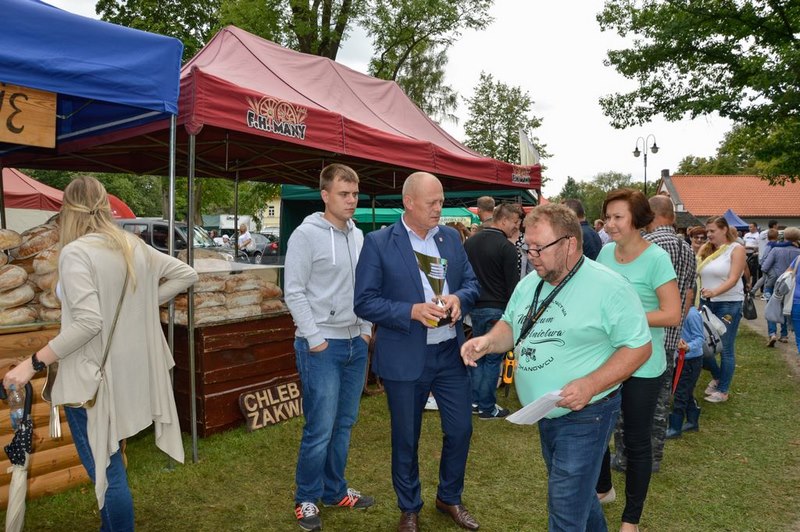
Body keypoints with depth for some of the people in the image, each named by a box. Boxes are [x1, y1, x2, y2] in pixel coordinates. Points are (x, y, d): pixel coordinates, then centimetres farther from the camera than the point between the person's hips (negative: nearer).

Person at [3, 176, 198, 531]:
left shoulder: (76, 252, -16)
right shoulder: (134, 247, 5)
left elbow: (88, 322, -24)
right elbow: (186, 275, 11)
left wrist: (34, 363, -17)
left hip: (92, 378, -8)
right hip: (129, 372, 8)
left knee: (105, 471, 3)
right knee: (107, 466, 24)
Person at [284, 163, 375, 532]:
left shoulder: (358, 235, 10)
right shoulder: (306, 234, -10)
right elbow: (294, 293, -12)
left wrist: (366, 330, 9)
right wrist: (315, 339, -13)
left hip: (356, 344, 7)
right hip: (321, 346, -6)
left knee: (344, 424, 14)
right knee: (320, 428, -2)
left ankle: (334, 491, 30)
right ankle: (306, 499, 19)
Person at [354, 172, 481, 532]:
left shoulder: (451, 238, 5)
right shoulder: (378, 243, -10)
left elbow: (471, 281, 10)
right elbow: (364, 302, -11)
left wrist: (459, 298, -12)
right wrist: (411, 311, -23)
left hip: (451, 353, 4)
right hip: (405, 359, -4)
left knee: (460, 430, 14)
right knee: (405, 439, 12)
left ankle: (449, 498, 40)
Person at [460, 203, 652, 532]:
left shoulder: (609, 287, -17)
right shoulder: (529, 284, 4)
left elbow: (638, 347, -16)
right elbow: (510, 326, 16)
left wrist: (590, 385, -28)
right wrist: (487, 341, -7)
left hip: (585, 415, -7)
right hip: (544, 414, 7)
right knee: (576, 490, 25)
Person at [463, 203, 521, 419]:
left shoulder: (470, 242, 7)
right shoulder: (507, 248, -14)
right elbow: (513, 286, -14)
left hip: (475, 308, 6)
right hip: (497, 309, -6)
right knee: (493, 359, 3)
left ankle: (474, 400, 23)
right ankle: (487, 408, 12)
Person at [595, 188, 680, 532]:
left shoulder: (656, 258, -16)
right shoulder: (606, 252, 1)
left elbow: (673, 315, -19)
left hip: (642, 366, -5)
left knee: (636, 441, 9)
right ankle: (602, 487, 44)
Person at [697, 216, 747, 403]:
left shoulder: (736, 249, -5)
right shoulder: (706, 249, 7)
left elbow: (733, 279, -16)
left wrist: (714, 292, -30)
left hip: (729, 304, -4)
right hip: (706, 302, 4)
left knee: (725, 348, 3)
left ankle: (723, 390, 17)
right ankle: (717, 376, 34)